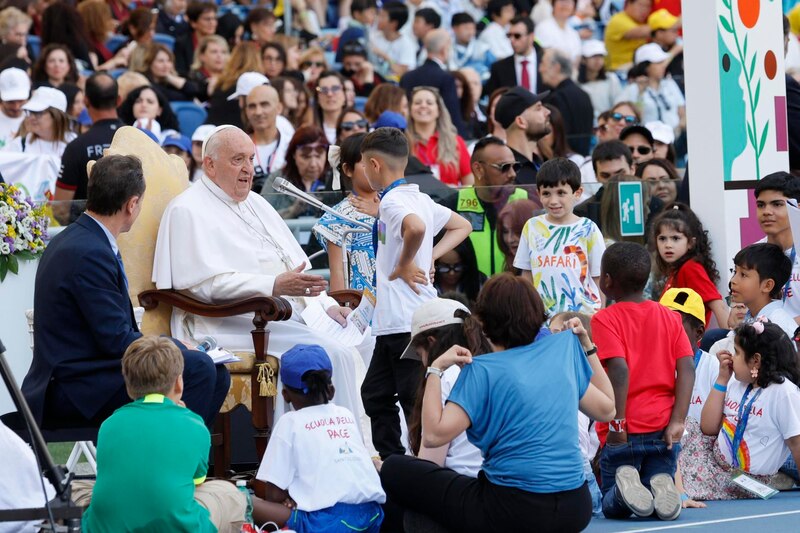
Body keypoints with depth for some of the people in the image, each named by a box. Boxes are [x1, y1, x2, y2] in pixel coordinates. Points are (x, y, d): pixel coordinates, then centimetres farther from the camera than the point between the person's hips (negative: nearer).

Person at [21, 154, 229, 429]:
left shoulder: (74, 240, 14)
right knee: (197, 367, -22)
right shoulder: (88, 253, -19)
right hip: (74, 392, -10)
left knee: (216, 376, 6)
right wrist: (177, 348, -6)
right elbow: (116, 340, -19)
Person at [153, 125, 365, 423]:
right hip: (233, 324, -8)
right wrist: (274, 286, -23)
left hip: (290, 314, 8)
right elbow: (208, 283, -15)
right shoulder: (189, 211, -3)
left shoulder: (255, 204, 24)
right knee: (330, 354, -27)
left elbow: (295, 264, 24)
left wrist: (325, 305, 6)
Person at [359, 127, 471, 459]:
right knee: (375, 394, 16)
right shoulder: (419, 198, 15)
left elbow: (416, 227, -36)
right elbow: (462, 226, 25)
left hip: (406, 321, -10)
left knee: (414, 398, -5)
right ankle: (391, 459, 21)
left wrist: (405, 264, -20)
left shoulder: (392, 201, -14)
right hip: (393, 319, 10)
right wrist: (429, 258, 13)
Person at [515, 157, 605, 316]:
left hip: (583, 314, -2)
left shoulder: (588, 230, -1)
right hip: (543, 316, 2)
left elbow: (598, 280, 3)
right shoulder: (532, 227, 6)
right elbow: (527, 276, 12)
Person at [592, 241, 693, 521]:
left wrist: (617, 424, -15)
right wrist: (677, 421, -6)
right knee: (663, 505, 14)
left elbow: (620, 369, -19)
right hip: (663, 429, 3)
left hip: (624, 432, -3)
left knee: (613, 507, 12)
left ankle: (625, 484, -21)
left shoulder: (604, 320, -5)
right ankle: (661, 485, -19)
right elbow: (687, 369, -3)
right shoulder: (669, 317, 8)